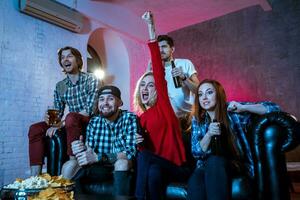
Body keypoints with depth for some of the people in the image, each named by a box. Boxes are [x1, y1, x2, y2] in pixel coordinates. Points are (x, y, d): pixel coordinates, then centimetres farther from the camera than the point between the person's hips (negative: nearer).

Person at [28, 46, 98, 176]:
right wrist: (50, 118, -16)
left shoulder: (90, 80, -6)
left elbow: (89, 110, -17)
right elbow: (57, 113, 10)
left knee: (71, 117, -36)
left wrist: (61, 124, -21)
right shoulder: (60, 86, 10)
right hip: (71, 124, 6)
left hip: (89, 122, -6)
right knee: (35, 129, -10)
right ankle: (34, 177, -13)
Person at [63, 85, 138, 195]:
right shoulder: (93, 122, -1)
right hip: (101, 167, 4)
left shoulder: (130, 118, -14)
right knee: (69, 166, -16)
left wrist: (97, 157, -31)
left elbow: (131, 152, -24)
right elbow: (90, 151, -5)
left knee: (122, 162, -35)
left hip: (124, 168, -3)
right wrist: (82, 150, -30)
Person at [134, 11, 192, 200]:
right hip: (155, 167, 4)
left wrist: (151, 26, -13)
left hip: (179, 167, -4)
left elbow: (158, 69, -10)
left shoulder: (163, 103, 0)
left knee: (144, 156, -29)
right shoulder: (141, 119, 13)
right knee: (153, 173, -30)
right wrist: (137, 143, -9)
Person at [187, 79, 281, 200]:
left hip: (235, 164, -1)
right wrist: (209, 134, -24)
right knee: (194, 182, -33)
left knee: (214, 160, -35)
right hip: (208, 166, 2)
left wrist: (243, 108, -24)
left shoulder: (233, 111, -7)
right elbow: (196, 153, -6)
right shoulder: (197, 120, 0)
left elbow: (273, 108, -10)